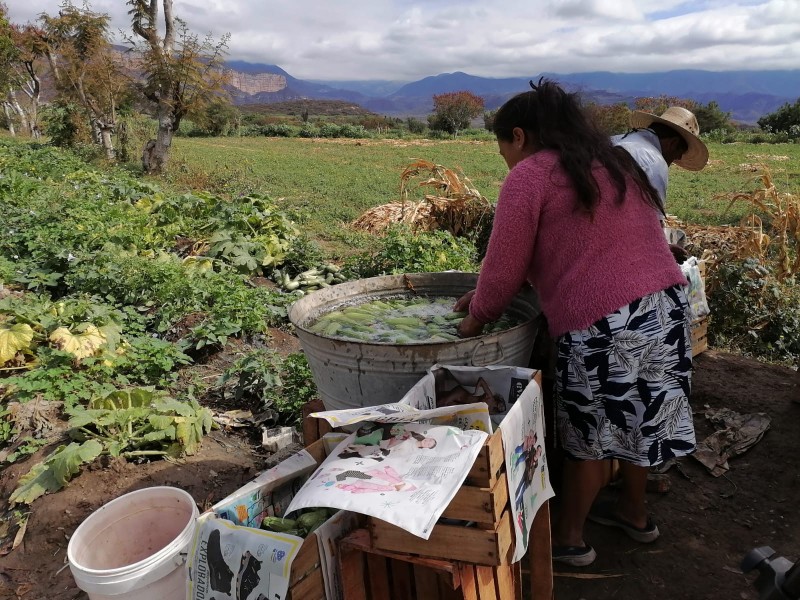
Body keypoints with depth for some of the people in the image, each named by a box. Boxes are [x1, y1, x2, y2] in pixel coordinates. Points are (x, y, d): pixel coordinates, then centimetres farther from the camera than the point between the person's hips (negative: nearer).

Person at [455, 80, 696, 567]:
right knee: (637, 418, 23)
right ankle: (634, 513, 44)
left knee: (587, 435, 10)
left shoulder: (530, 175, -7)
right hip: (666, 304, 8)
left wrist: (477, 318, 12)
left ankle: (569, 538, 31)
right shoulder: (612, 162, 20)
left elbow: (504, 267, -7)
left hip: (602, 323, -8)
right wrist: (486, 294, 24)